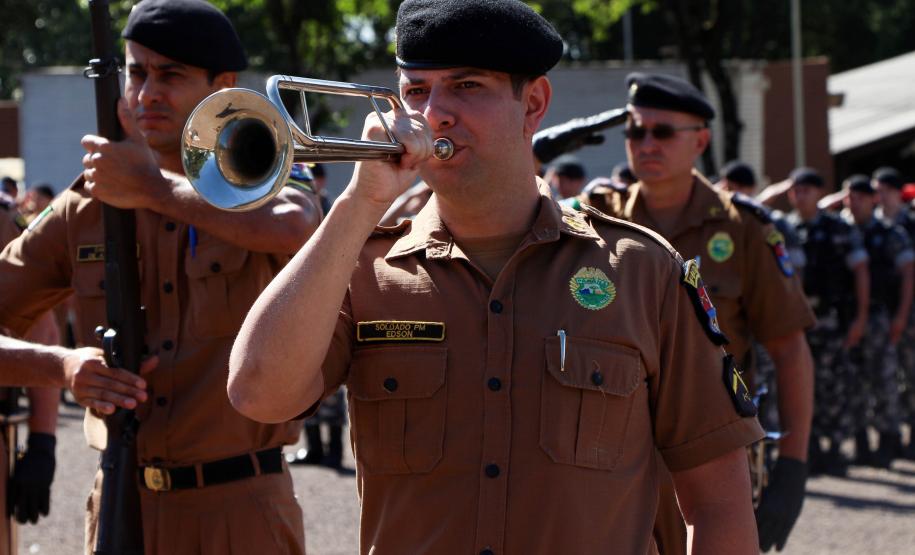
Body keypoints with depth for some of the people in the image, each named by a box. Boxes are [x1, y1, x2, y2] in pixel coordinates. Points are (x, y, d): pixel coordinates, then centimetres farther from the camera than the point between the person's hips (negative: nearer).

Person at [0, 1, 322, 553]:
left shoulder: (263, 190, -2)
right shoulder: (82, 212, 6)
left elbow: (292, 228, -27)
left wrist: (155, 189, -17)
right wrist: (61, 362, -15)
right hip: (121, 505, 3)